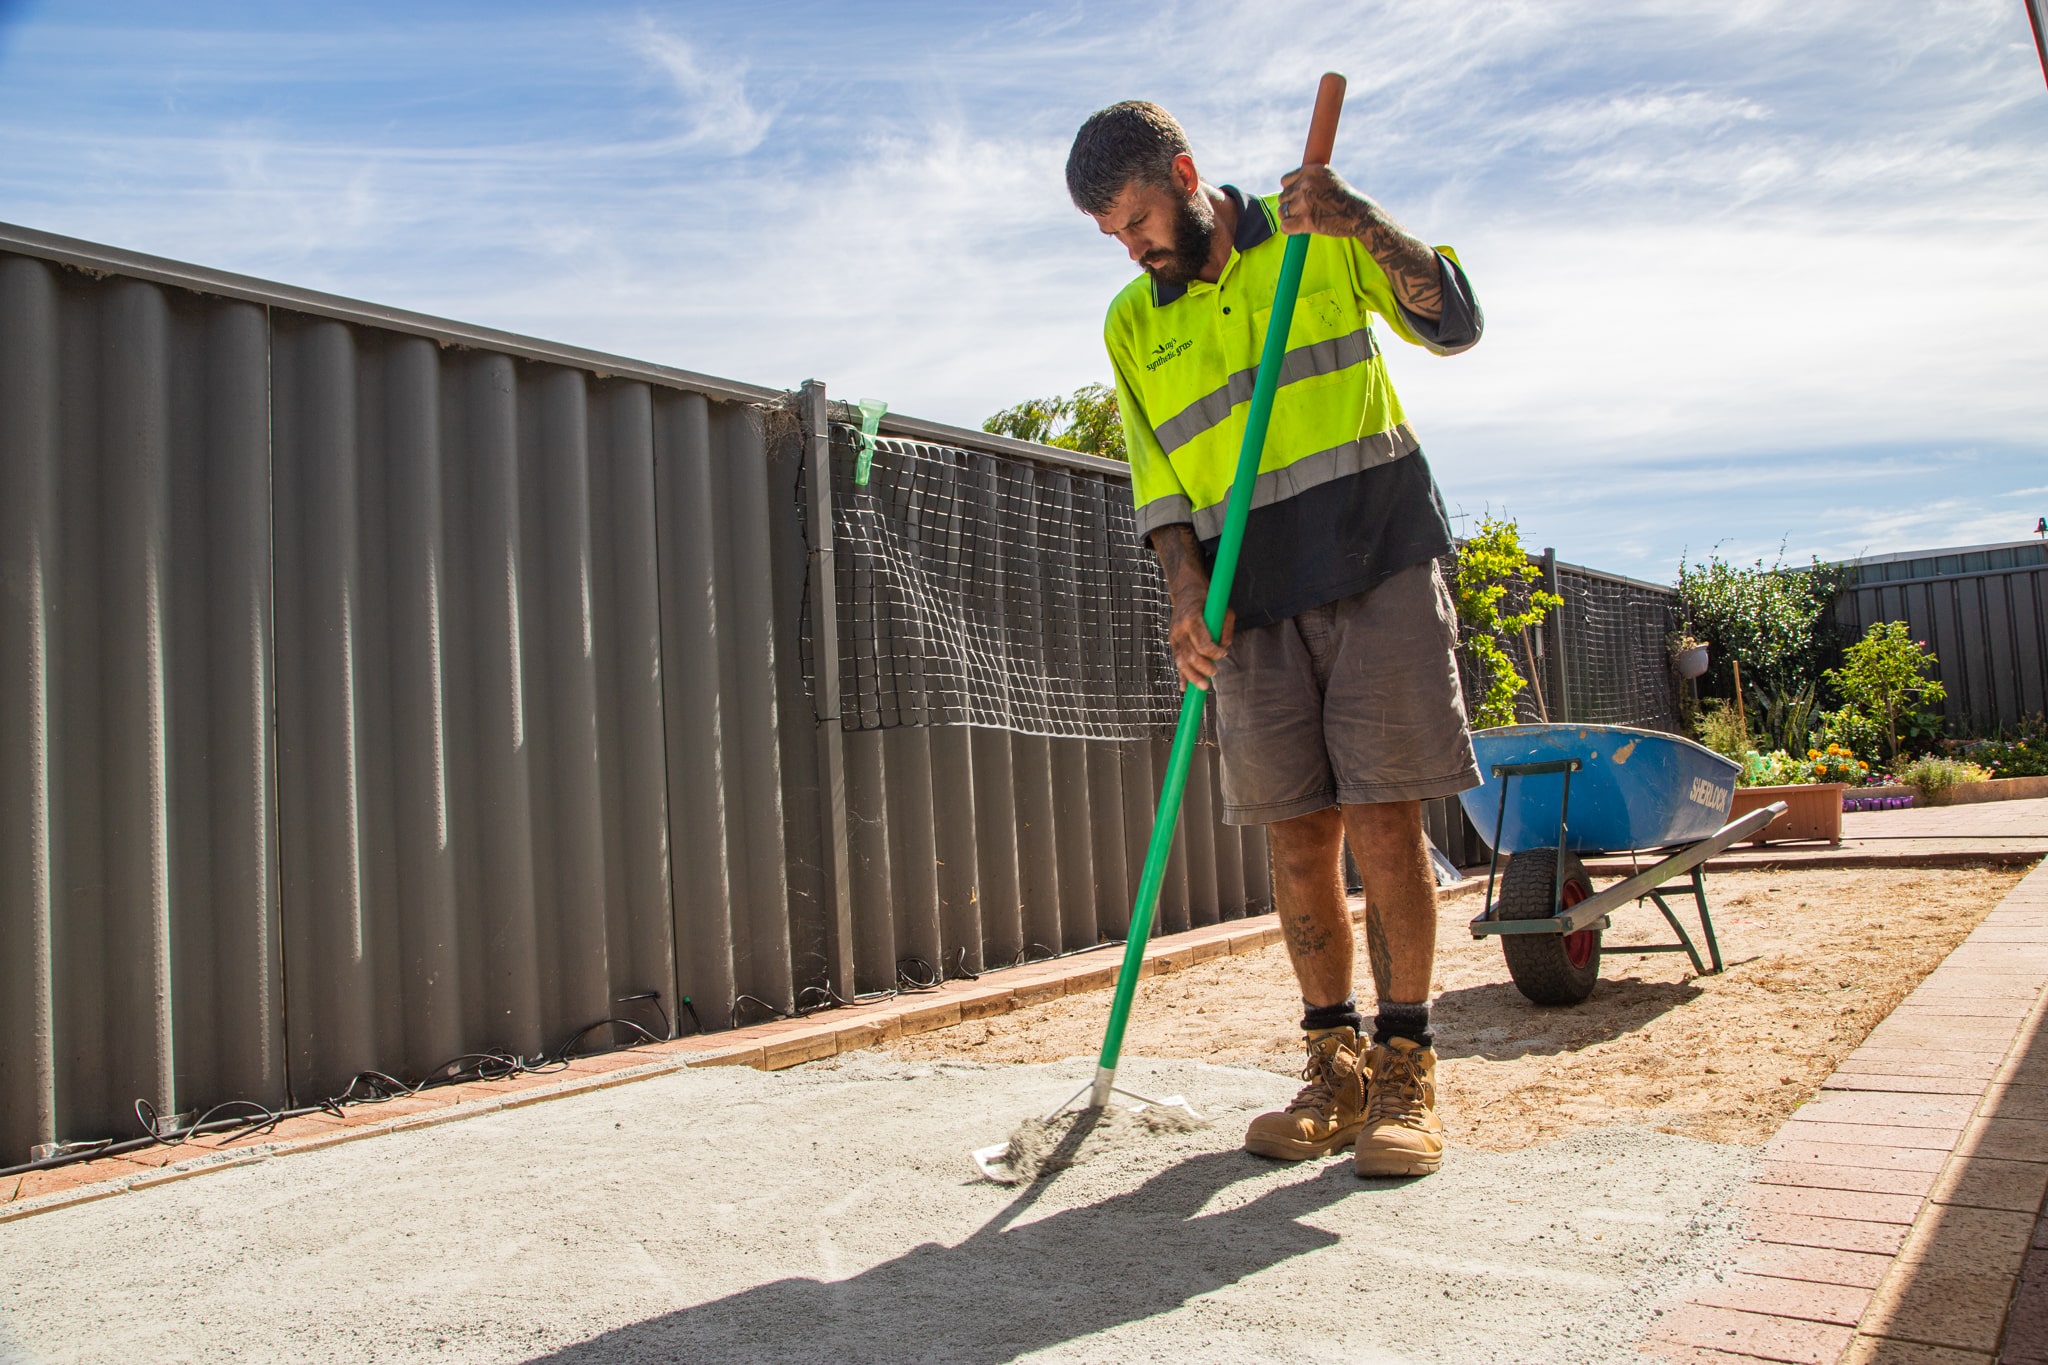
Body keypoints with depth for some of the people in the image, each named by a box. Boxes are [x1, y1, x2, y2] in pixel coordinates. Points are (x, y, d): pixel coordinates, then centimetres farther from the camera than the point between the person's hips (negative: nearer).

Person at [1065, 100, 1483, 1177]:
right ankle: (1335, 1063, 14)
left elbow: (1453, 325, 2)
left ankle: (1405, 1067, 5)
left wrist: (1363, 222, -12)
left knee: (1384, 821, -6)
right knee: (1298, 836, 1)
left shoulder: (1319, 241, 8)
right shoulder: (1132, 323, 12)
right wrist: (1187, 594, -7)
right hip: (1256, 601, 3)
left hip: (1380, 566, -2)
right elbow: (1157, 481, 8)